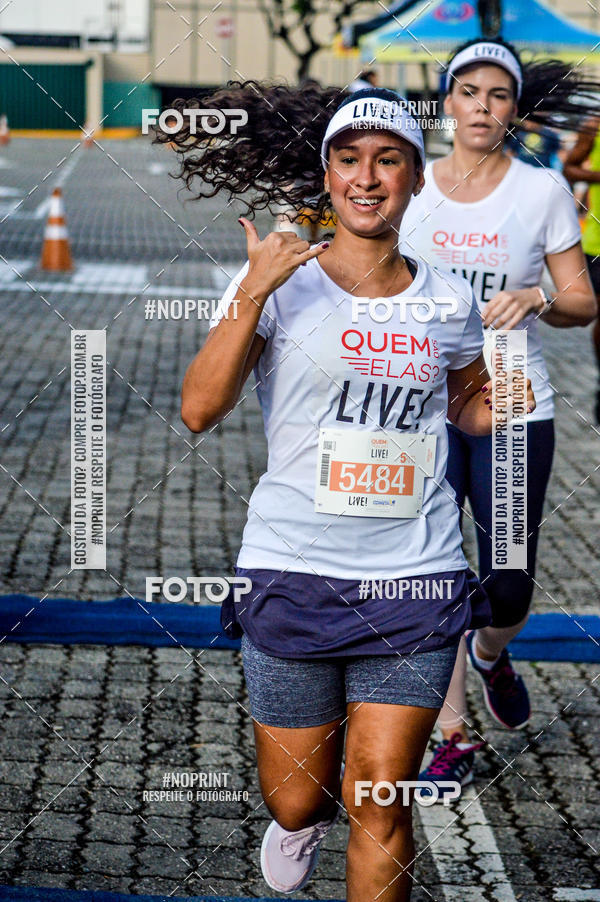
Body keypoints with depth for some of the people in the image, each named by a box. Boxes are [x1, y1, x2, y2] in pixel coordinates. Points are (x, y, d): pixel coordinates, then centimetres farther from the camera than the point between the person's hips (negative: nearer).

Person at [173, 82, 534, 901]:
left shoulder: (449, 301, 7)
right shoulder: (280, 281, -2)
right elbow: (199, 410, -13)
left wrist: (504, 401, 4)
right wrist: (253, 294, -22)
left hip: (414, 581, 1)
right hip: (293, 576, -1)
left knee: (380, 806, -4)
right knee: (293, 799, 11)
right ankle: (306, 819, 48)